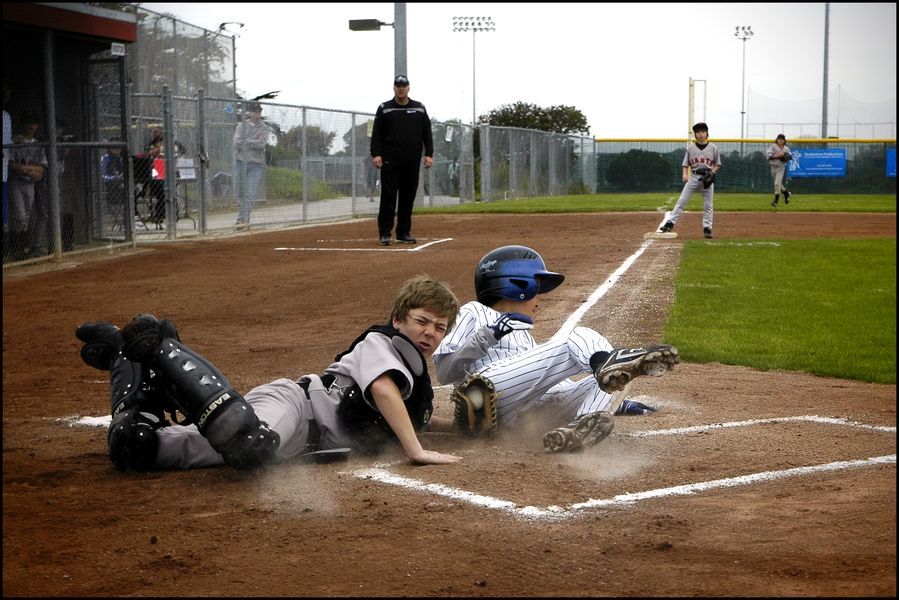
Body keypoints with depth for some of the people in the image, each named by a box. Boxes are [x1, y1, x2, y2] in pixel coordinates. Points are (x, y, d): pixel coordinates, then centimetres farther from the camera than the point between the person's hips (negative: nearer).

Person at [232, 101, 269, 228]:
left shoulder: (265, 128, 6)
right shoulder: (241, 126, 11)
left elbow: (261, 144, -11)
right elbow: (237, 143, -4)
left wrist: (245, 141, -6)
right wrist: (253, 142, -11)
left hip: (256, 164, -3)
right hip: (240, 162, 3)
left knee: (250, 194, -12)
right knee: (240, 193, 6)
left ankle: (242, 219, -14)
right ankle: (245, 219, 18)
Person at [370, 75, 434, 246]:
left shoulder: (420, 108, 11)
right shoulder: (384, 109, 4)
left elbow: (427, 133, 11)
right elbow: (376, 134, 0)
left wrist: (429, 154, 1)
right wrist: (376, 154, -11)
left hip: (412, 161, 3)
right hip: (390, 160, -3)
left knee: (408, 198, 6)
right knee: (388, 197, -5)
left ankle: (404, 232, 13)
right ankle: (384, 233, -3)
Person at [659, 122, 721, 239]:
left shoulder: (713, 148, 3)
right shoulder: (690, 148, 5)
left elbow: (717, 164, 8)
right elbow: (685, 164, 6)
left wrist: (712, 173, -9)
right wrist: (685, 174, -12)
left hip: (708, 176, 0)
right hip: (694, 176, 0)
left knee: (708, 204, 1)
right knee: (682, 200, -7)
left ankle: (707, 228, 8)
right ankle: (670, 223, -10)